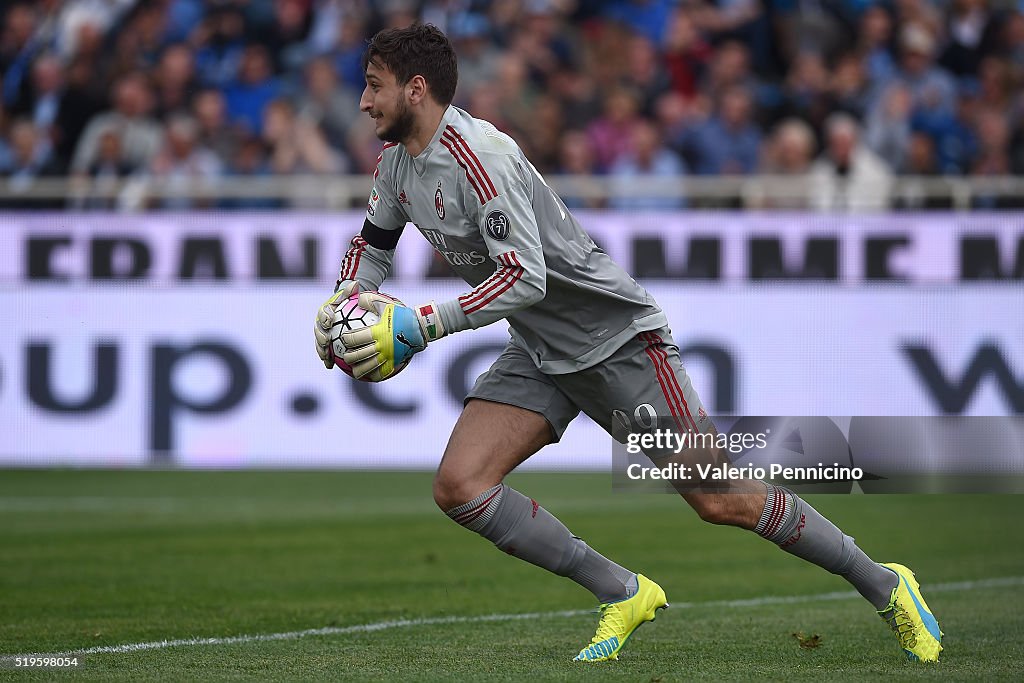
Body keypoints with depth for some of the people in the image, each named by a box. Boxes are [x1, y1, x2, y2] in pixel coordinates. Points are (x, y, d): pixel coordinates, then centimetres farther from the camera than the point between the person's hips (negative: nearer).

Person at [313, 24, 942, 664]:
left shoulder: (478, 154, -24)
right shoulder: (398, 161, 4)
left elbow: (525, 276, -31)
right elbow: (372, 245, 21)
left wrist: (416, 327, -30)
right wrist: (345, 301, 0)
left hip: (617, 338, -8)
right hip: (538, 353, 8)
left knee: (721, 500, -9)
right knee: (459, 486, -10)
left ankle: (883, 586, 9)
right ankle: (622, 594, 1)